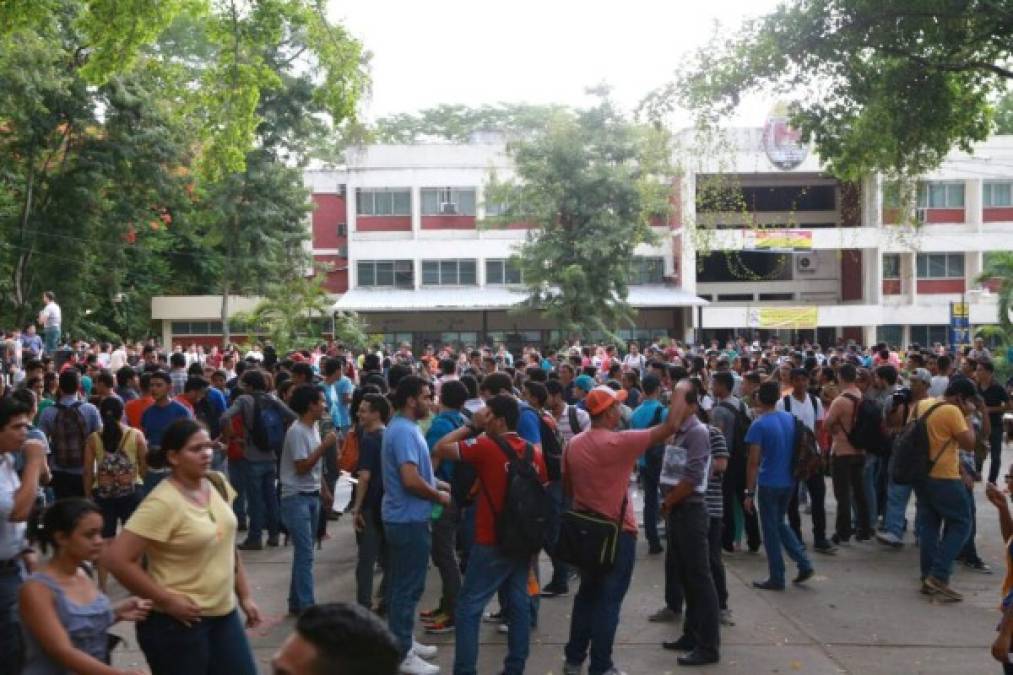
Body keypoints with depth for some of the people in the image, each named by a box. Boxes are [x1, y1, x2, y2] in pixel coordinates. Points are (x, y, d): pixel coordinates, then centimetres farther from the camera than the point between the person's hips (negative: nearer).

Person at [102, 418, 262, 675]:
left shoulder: (218, 483, 2)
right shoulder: (163, 502, -19)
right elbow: (116, 559, -23)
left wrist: (244, 595, 13)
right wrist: (167, 600, -18)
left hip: (224, 614, 7)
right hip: (179, 623, -7)